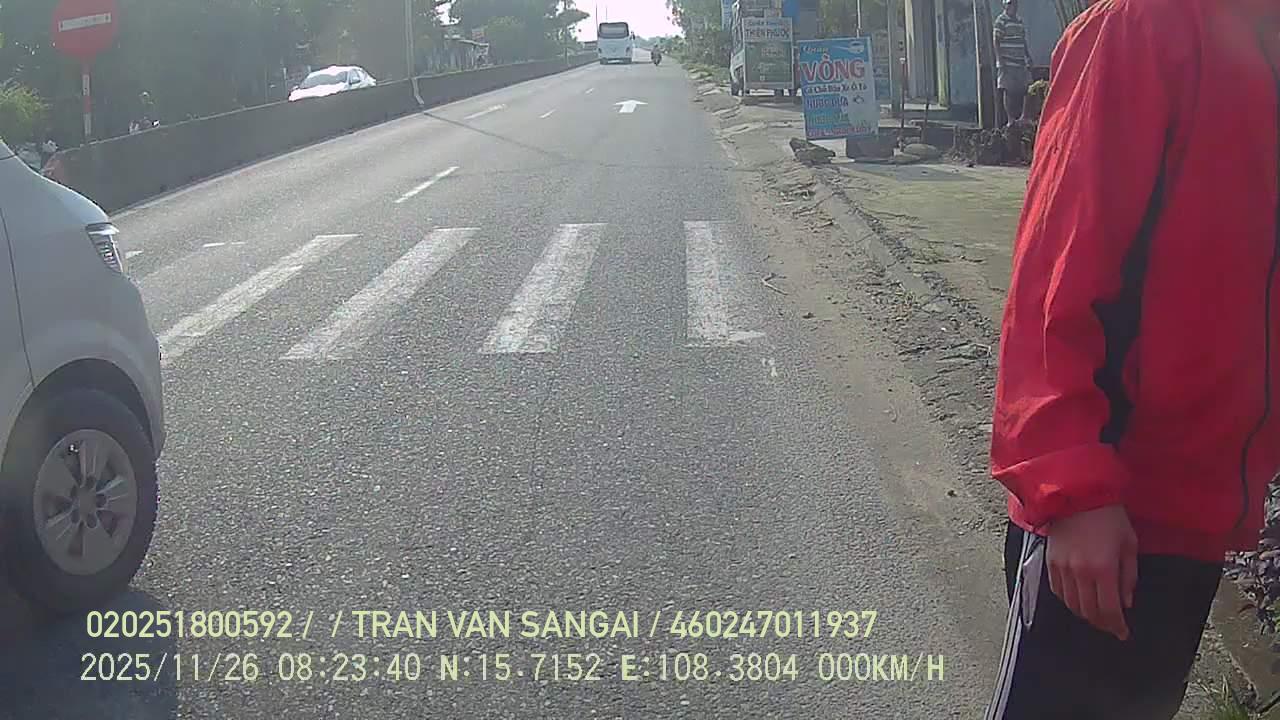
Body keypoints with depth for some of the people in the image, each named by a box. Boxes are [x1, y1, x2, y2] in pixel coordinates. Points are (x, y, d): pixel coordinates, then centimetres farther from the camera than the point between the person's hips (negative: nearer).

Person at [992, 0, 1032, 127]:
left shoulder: (1019, 21, 17)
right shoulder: (1001, 20, -4)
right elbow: (996, 41, -8)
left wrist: (1028, 58, 18)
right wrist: (1000, 60, -15)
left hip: (1021, 62, 7)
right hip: (1007, 63, -7)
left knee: (1023, 90, 3)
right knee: (1008, 90, -5)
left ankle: (1020, 117, 11)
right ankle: (1010, 119, -3)